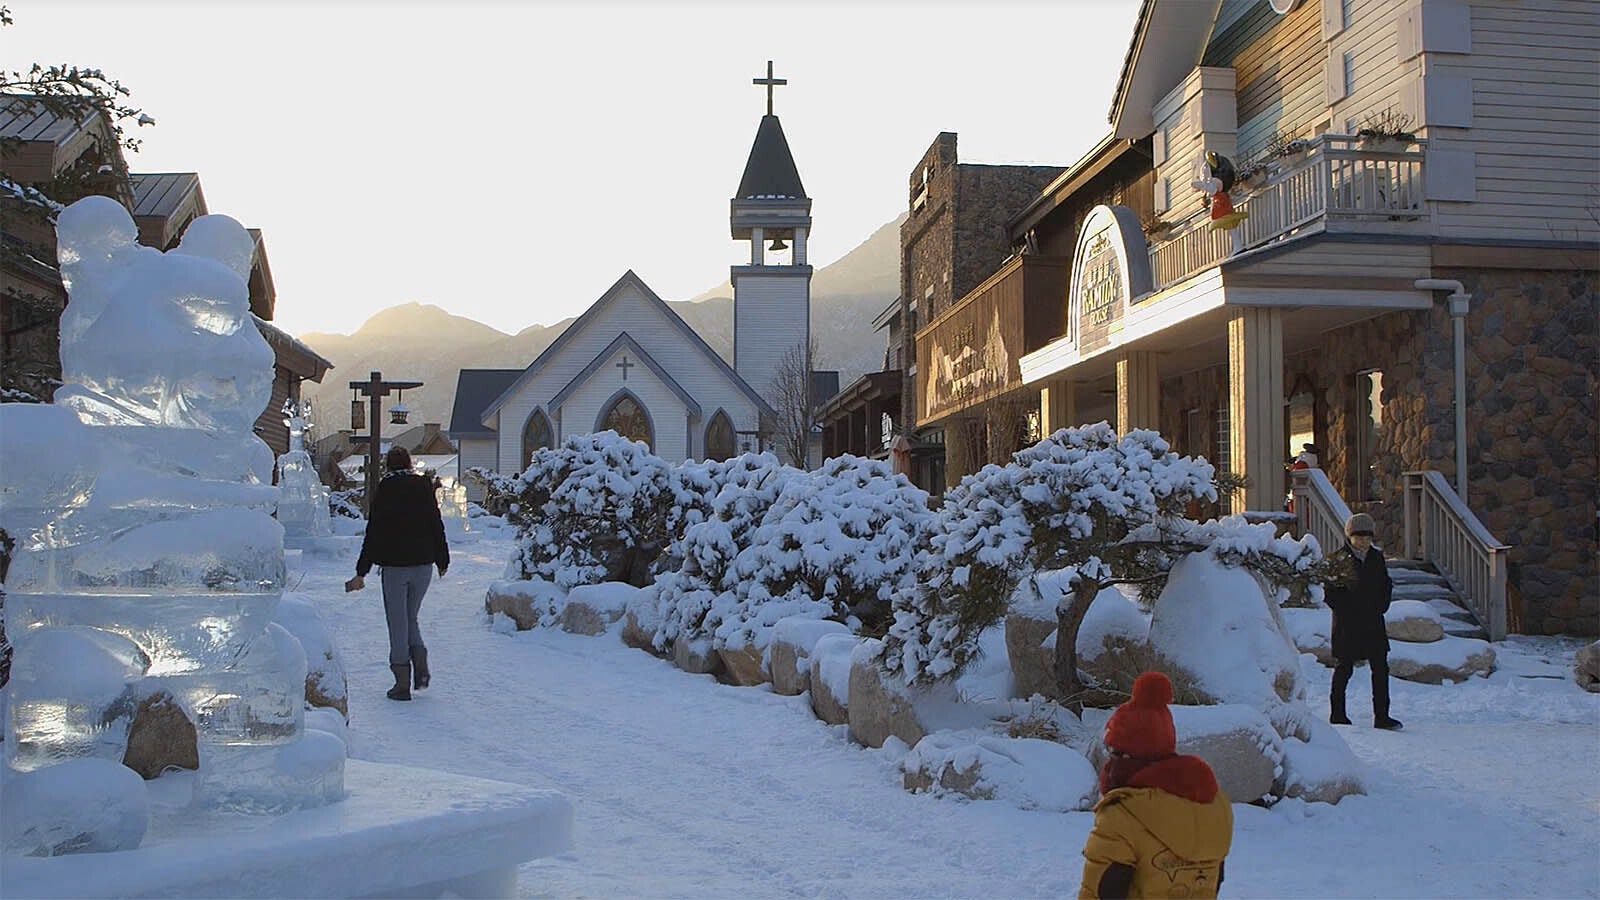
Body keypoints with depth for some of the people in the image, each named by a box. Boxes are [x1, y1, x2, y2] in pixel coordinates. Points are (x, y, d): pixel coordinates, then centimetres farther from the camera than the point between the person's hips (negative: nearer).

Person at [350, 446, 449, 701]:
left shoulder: (384, 491, -6)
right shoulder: (424, 488, 3)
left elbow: (373, 534, -7)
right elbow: (437, 527, 6)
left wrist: (362, 572, -3)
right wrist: (443, 561, 17)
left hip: (394, 566, -3)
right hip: (422, 565, 3)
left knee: (398, 623, 3)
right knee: (410, 617, 18)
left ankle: (402, 683, 3)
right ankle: (420, 667, 0)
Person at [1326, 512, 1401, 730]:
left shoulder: (1377, 558, 9)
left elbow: (1386, 586, 16)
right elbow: (1330, 591, -4)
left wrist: (1379, 608, 3)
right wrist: (1346, 610, -11)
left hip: (1373, 623, 4)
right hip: (1347, 624, -4)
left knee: (1380, 667, 0)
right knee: (1345, 668, 4)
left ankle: (1382, 716, 2)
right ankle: (1337, 714, 14)